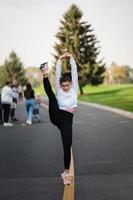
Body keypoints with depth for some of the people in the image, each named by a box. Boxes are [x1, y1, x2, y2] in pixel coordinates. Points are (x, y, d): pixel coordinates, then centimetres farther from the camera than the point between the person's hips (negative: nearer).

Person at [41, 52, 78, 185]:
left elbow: (74, 71, 1)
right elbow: (58, 74, 0)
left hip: (67, 119, 0)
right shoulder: (59, 89, 10)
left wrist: (71, 58, -5)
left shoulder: (74, 88, 10)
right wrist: (59, 60, -8)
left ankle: (67, 171, 10)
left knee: (67, 146, -3)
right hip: (56, 116, 0)